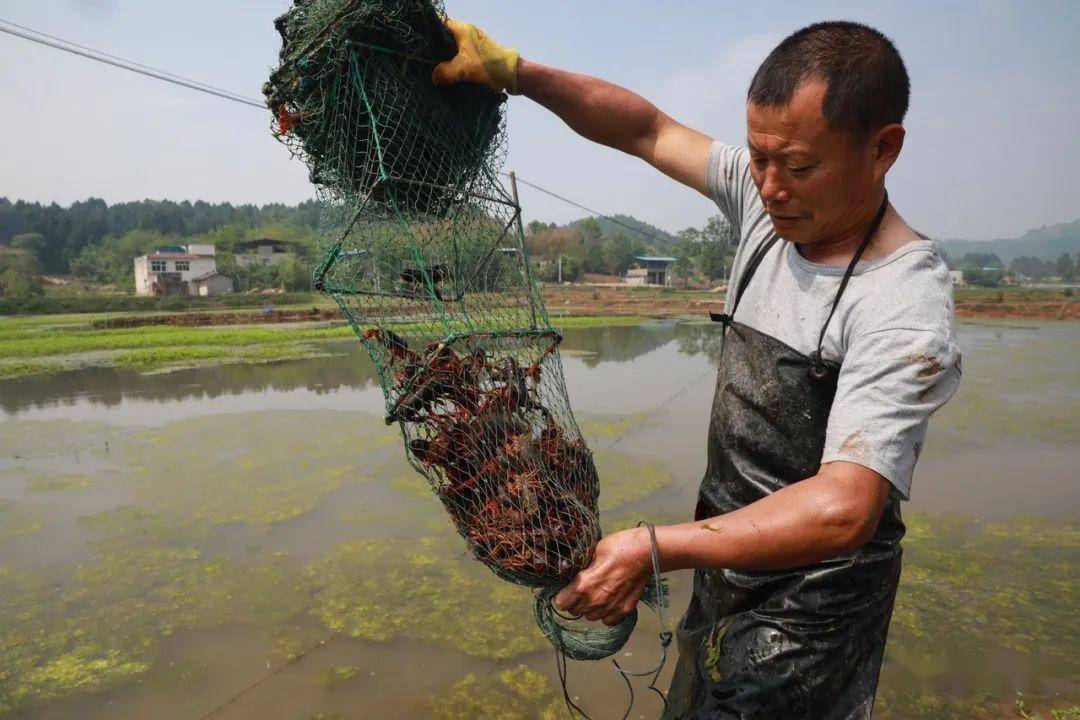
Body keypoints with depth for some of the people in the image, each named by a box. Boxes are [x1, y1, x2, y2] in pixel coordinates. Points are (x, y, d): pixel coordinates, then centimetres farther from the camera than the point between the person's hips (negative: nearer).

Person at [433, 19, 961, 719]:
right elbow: (648, 129, 1)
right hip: (728, 545, 7)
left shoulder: (905, 306, -26)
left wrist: (658, 549, -35)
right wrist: (515, 70, -5)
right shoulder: (765, 198, -6)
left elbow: (844, 510, -32)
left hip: (812, 595, -6)